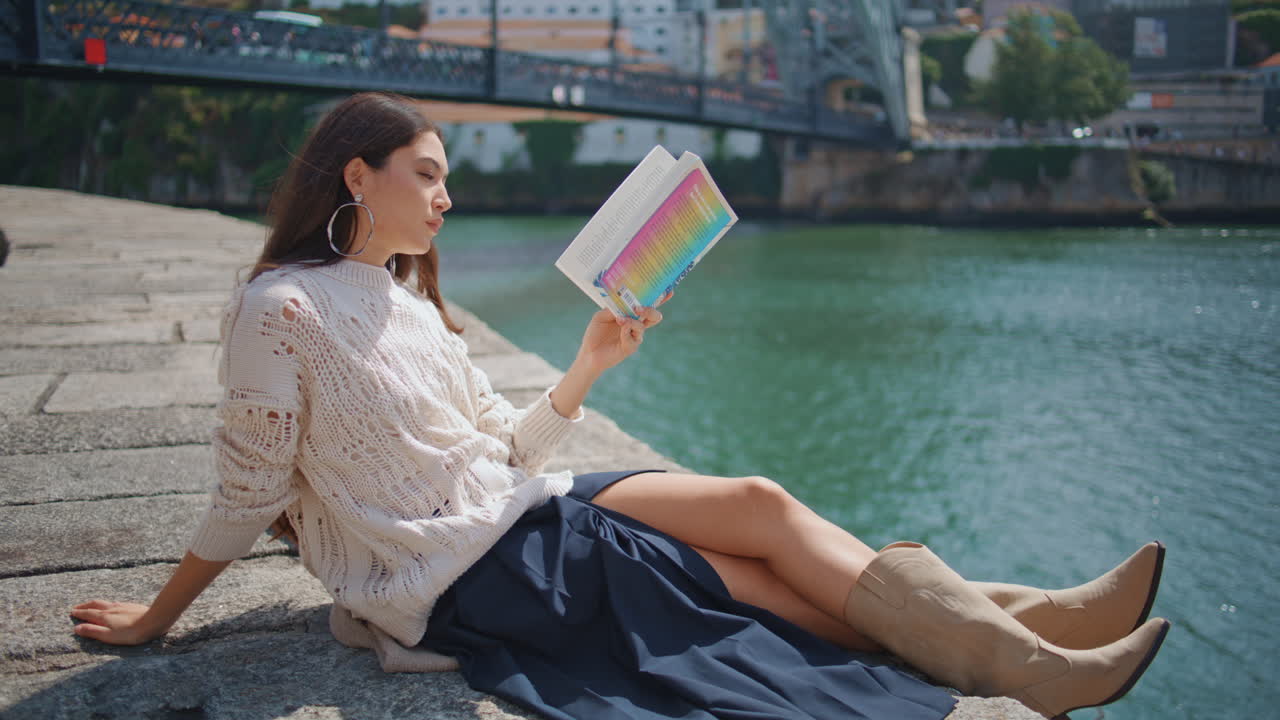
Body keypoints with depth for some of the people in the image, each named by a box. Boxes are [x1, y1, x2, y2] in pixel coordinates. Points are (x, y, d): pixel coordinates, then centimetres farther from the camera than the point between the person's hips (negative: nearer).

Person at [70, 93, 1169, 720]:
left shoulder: (411, 303, 14)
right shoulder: (282, 309, -12)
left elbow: (502, 449, 13)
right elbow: (247, 492, -5)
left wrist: (589, 367, 5)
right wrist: (157, 619, -2)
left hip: (518, 511, 8)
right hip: (460, 576, -8)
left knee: (761, 505, -11)